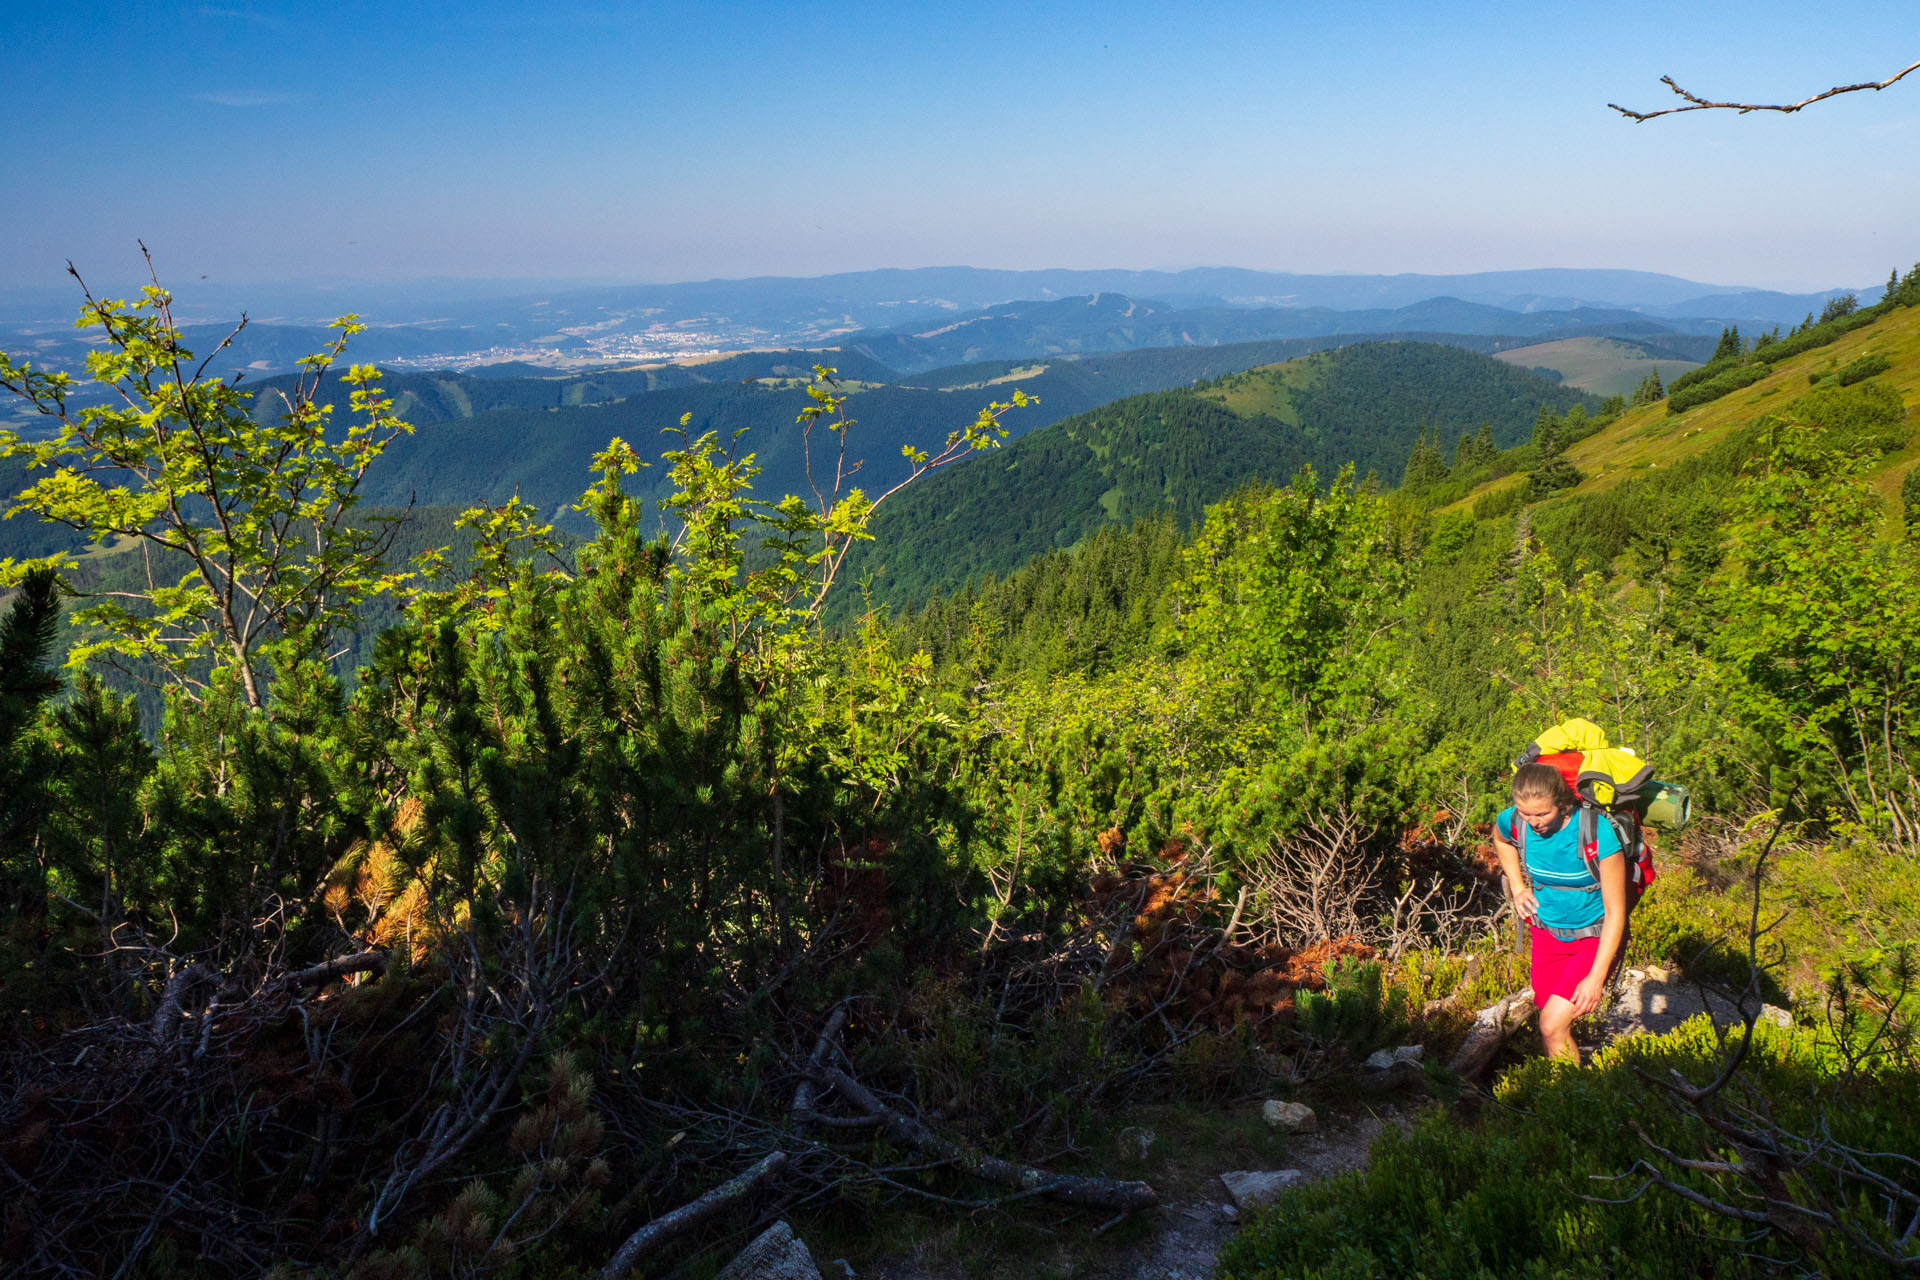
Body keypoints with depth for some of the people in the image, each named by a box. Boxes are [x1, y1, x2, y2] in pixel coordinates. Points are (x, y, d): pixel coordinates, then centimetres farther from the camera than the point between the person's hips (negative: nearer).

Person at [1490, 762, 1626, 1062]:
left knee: (1553, 1026, -15)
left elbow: (1615, 912, -21)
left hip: (1595, 937, -4)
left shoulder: (1597, 833, -27)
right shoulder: (1513, 821, -14)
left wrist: (1596, 977, -21)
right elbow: (1501, 839, 16)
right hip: (1546, 934, 4)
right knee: (1551, 1025, 7)